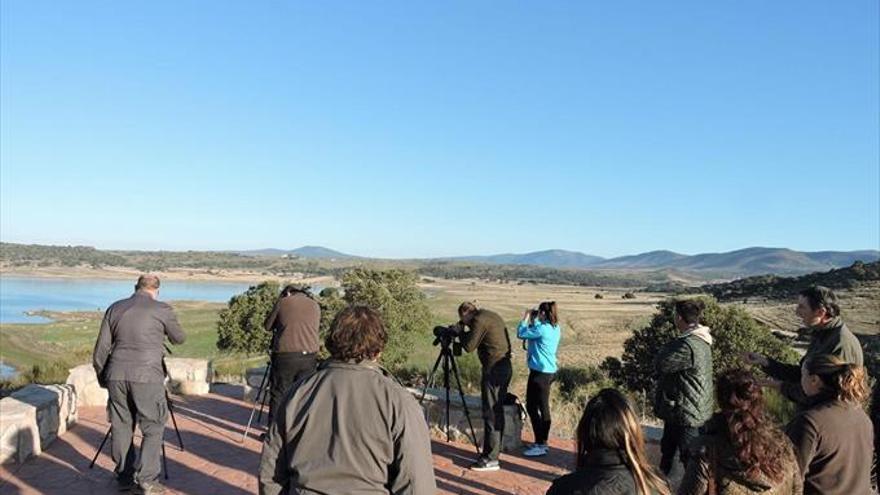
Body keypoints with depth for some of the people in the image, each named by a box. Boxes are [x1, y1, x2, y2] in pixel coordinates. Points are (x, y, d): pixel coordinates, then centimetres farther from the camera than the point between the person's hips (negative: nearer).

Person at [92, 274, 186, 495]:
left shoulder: (115, 308, 12)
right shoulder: (162, 310, 1)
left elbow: (100, 351, 11)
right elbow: (179, 338, 14)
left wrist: (103, 378, 22)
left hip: (116, 375, 4)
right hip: (147, 377, -4)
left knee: (121, 427, 14)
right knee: (153, 428, 7)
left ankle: (124, 477, 22)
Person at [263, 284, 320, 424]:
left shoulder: (283, 302, 4)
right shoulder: (315, 305, 13)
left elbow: (268, 326, 13)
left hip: (285, 355, -3)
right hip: (309, 355, 3)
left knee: (278, 394, 6)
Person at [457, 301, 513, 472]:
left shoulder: (479, 320, -11)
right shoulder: (493, 316, 17)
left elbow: (469, 346, -12)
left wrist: (460, 331, 4)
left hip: (493, 369, -10)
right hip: (505, 367, 10)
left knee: (490, 413, -6)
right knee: (497, 411, 15)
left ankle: (491, 459, -2)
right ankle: (494, 451, 23)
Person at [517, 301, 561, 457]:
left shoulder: (542, 328, -19)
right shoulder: (555, 328, 9)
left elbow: (521, 334, -12)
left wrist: (526, 318, 0)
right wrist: (533, 321, 12)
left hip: (540, 372, -10)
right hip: (549, 371, 10)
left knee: (532, 407, -2)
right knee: (543, 407, 16)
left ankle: (540, 445, 2)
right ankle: (541, 442, 24)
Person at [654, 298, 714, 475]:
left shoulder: (688, 346, -29)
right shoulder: (699, 340, 4)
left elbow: (660, 364, -22)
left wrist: (668, 347, -10)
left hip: (686, 413, -10)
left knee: (690, 458, 6)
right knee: (668, 449, 26)